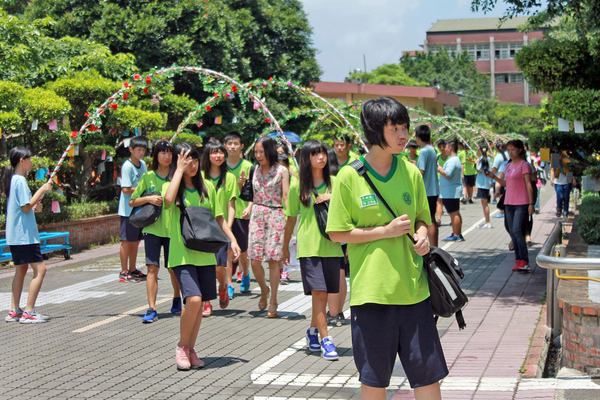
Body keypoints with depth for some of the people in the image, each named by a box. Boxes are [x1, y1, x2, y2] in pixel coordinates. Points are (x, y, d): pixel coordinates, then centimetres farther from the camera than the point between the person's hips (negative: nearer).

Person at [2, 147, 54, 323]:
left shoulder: (12, 179, 15)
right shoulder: (20, 180, -15)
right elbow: (26, 207, -18)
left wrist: (34, 208, 10)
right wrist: (41, 191, -12)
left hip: (14, 235, 10)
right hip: (24, 235, -10)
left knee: (21, 270, 14)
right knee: (40, 269, -9)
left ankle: (14, 311, 14)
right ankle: (29, 312, -11)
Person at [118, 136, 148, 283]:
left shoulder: (143, 164, 11)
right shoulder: (127, 166, -13)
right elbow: (126, 189, -18)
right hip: (128, 209, -8)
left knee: (136, 240, 13)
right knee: (127, 240, -3)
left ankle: (132, 270, 23)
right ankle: (124, 272, 2)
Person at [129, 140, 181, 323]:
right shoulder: (147, 177, 4)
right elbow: (132, 202, 6)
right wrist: (149, 199, -10)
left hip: (173, 227, 1)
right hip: (152, 228, -1)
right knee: (152, 268, -11)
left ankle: (177, 298, 36)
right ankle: (151, 309, -11)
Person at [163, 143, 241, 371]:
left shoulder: (207, 187, 11)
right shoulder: (171, 187, 0)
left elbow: (218, 217, 16)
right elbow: (169, 199, -24)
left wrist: (232, 239, 4)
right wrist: (180, 170, -15)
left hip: (205, 253, 4)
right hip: (182, 254, -4)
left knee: (199, 303, 4)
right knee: (193, 299, -19)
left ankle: (190, 349, 17)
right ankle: (181, 346, 0)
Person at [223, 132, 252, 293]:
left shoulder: (247, 166, 0)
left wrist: (243, 184, -21)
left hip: (241, 212, -1)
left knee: (242, 249, 9)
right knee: (227, 249, -6)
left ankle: (245, 275, 35)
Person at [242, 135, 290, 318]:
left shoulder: (281, 171, -1)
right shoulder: (256, 170, 12)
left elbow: (286, 196, -3)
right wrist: (249, 208, 2)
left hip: (275, 215, -4)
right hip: (257, 215, 4)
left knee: (273, 259, -4)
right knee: (254, 259, -4)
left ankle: (273, 301, 5)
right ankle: (264, 290, 23)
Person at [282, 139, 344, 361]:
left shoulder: (335, 183, 9)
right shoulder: (297, 187, 4)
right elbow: (291, 219, 12)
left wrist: (334, 198, -10)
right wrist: (285, 248, 18)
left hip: (331, 245, 3)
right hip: (309, 246, -2)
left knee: (324, 293, 6)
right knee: (318, 292, -11)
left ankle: (313, 330, 28)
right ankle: (326, 340, -9)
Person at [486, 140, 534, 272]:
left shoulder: (524, 165, -7)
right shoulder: (508, 165, 14)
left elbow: (528, 184, -9)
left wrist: (531, 203, -13)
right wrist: (494, 177, 9)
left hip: (521, 204, -8)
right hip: (509, 203, 8)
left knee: (517, 230, -16)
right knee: (512, 232, 6)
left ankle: (524, 262, -16)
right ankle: (518, 261, 11)